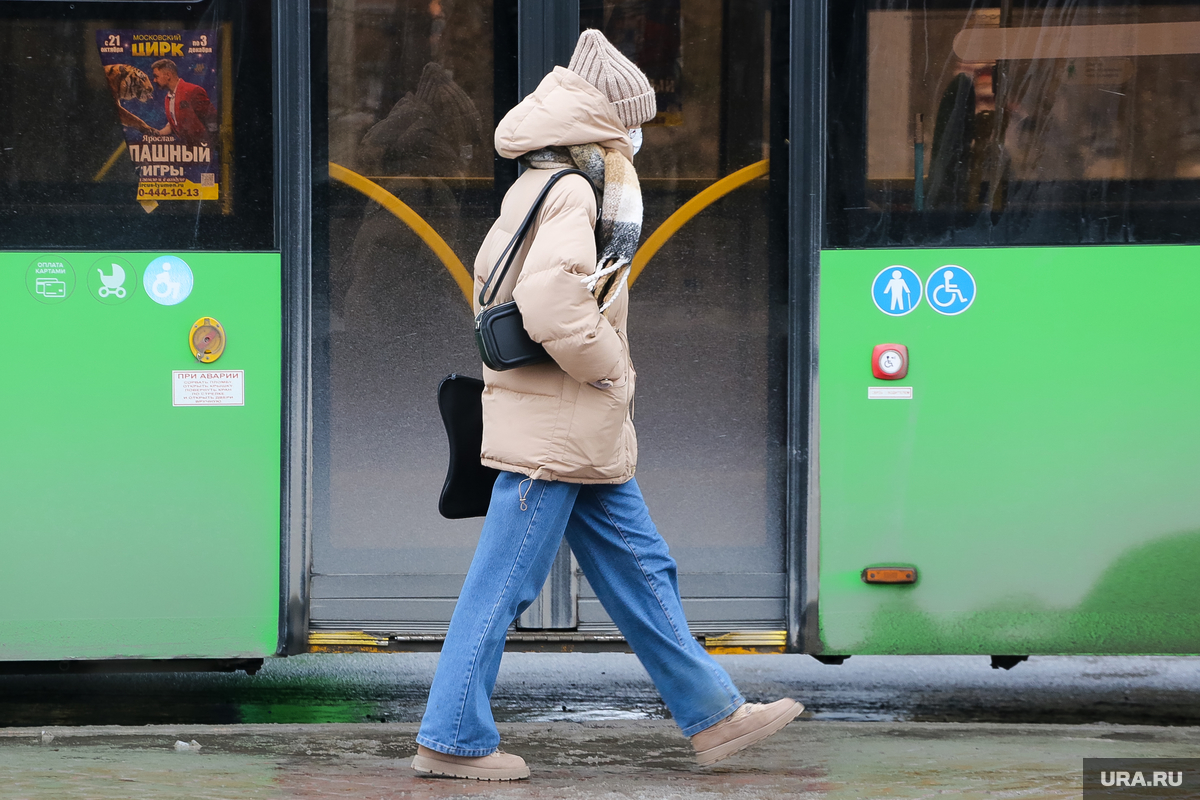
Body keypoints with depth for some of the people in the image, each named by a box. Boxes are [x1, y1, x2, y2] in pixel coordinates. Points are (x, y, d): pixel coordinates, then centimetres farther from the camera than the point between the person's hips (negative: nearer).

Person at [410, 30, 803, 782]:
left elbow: (494, 272, 26)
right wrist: (609, 369, -15)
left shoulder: (537, 188, 14)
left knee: (640, 571, 12)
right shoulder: (571, 193, -17)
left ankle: (713, 715, 17)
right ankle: (453, 739, 2)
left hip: (585, 435, 11)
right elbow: (551, 305, -31)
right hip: (556, 431, -11)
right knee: (502, 585, -4)